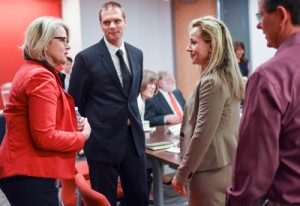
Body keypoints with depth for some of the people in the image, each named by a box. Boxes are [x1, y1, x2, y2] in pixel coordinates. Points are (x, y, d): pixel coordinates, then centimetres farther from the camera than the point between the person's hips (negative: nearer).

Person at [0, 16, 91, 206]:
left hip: (23, 169, 10)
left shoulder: (30, 71, 15)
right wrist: (82, 136, -9)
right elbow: (45, 136, -24)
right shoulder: (41, 77, -18)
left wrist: (73, 125, 7)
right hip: (30, 174, -10)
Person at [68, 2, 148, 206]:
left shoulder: (137, 54, 8)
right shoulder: (86, 57, -9)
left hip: (134, 137, 5)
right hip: (103, 140, -5)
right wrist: (93, 125, 2)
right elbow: (75, 101, -3)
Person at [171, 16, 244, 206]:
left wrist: (182, 174, -13)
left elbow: (202, 135, -22)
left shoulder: (211, 82, -20)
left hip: (211, 171, -9)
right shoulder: (228, 77, 9)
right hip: (227, 165, 9)